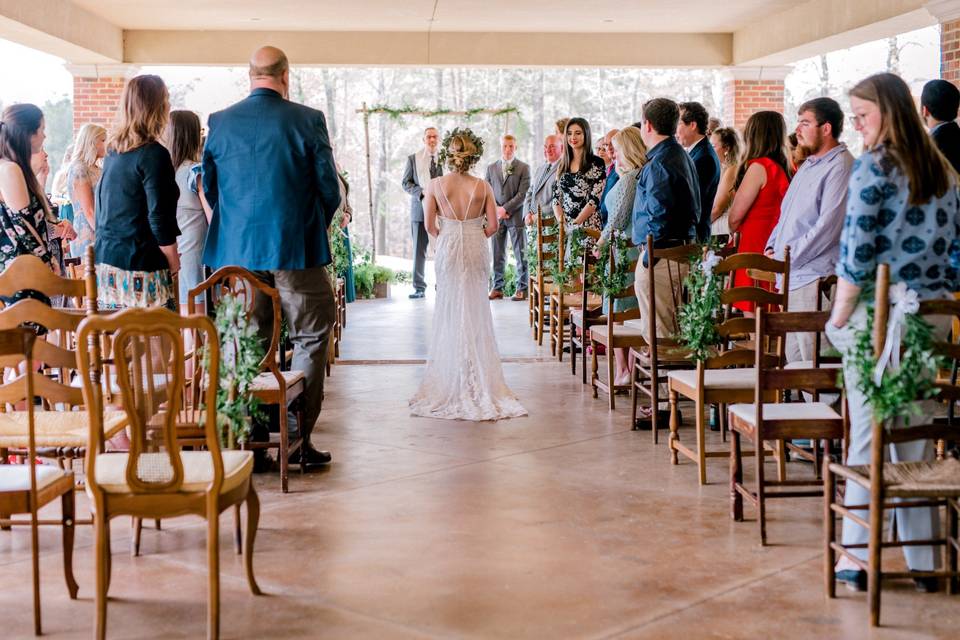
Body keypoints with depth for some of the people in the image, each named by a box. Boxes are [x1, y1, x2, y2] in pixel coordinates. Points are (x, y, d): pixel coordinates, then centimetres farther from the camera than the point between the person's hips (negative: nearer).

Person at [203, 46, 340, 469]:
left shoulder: (219, 123, 2)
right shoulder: (308, 120, -7)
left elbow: (209, 189, 10)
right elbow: (329, 188, -2)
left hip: (237, 250, 3)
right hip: (297, 248, -3)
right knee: (311, 339, 7)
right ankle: (300, 439, 4)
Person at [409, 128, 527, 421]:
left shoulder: (435, 185, -8)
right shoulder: (483, 187, -7)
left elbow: (429, 225, -7)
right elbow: (493, 225, -4)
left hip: (447, 250, 0)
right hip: (476, 250, 0)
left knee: (450, 309, 11)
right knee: (476, 310, 10)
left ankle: (453, 376, 14)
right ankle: (477, 375, 13)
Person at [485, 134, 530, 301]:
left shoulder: (524, 168, 2)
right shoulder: (491, 168, 12)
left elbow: (523, 193, -6)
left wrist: (505, 209, -12)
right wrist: (495, 210, -6)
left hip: (516, 216, -3)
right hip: (496, 217, 3)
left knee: (521, 254, 0)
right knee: (497, 255, 4)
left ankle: (522, 289, 5)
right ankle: (497, 288, 9)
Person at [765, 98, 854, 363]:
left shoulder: (841, 167, -12)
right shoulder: (808, 166, 20)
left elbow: (827, 227, -19)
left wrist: (785, 258, -15)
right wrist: (772, 247, 9)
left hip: (814, 279, -10)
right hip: (789, 278, 10)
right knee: (793, 362, 13)